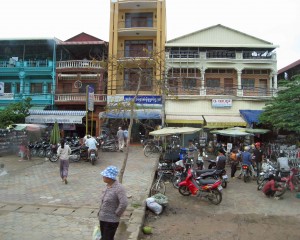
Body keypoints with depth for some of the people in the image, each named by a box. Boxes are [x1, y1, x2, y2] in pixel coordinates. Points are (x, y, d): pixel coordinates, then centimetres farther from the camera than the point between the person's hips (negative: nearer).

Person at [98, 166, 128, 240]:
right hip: (102, 218, 8)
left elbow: (124, 203, -32)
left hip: (111, 220, -8)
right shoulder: (108, 185, 1)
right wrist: (100, 211, 14)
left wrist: (116, 214, -19)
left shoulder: (119, 188, -24)